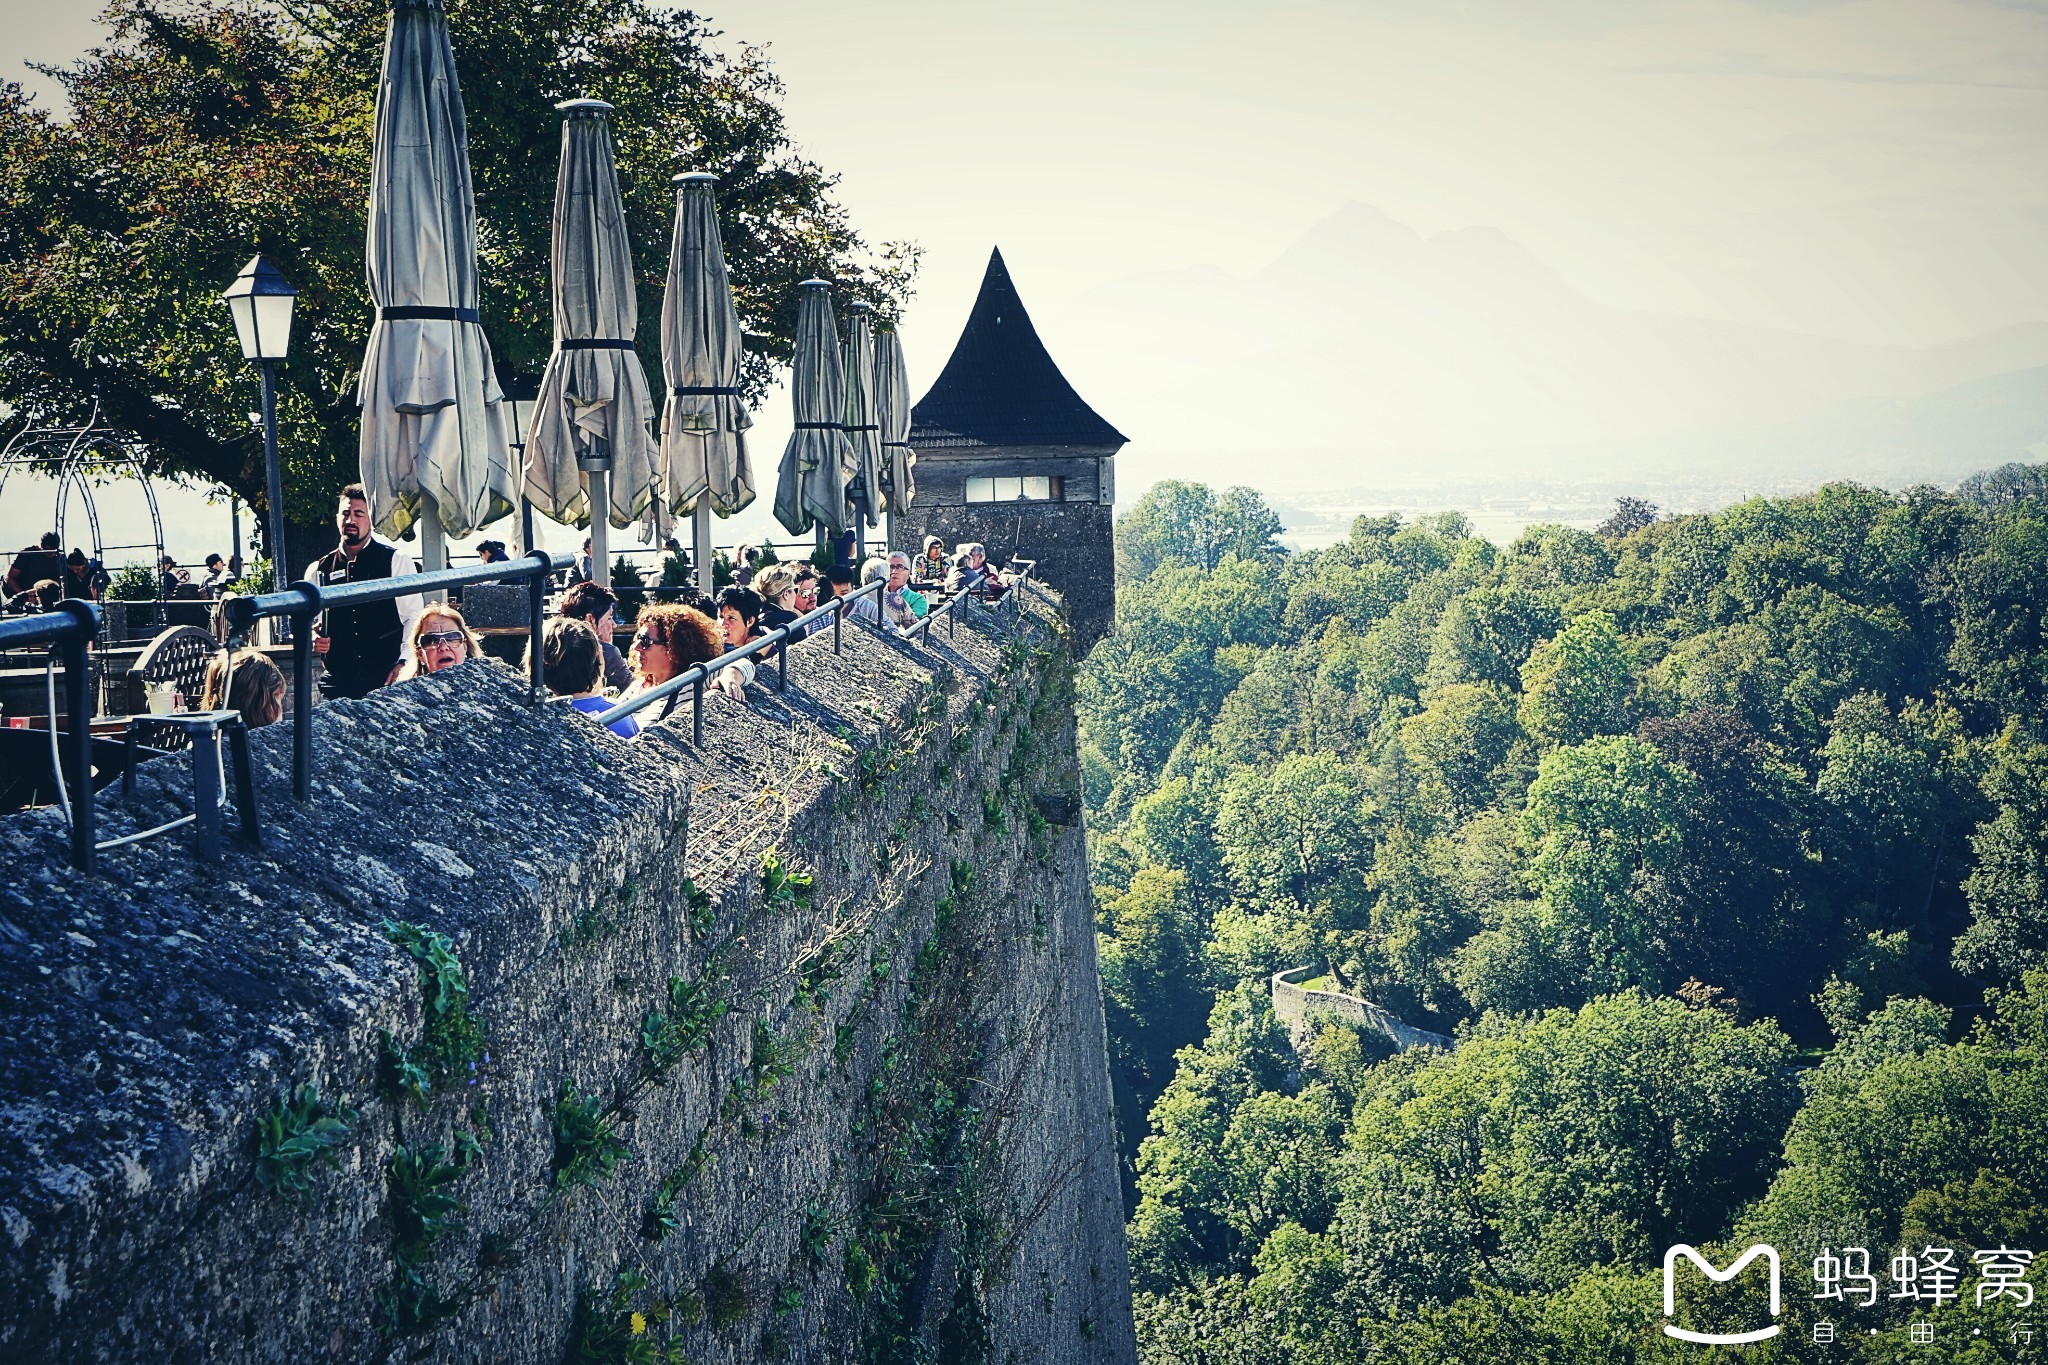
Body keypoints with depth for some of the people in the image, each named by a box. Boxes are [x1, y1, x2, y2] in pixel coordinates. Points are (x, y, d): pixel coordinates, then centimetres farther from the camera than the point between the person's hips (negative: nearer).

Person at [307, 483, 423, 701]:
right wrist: (311, 640, -1)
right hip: (337, 682, 3)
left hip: (387, 679, -3)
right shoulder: (317, 570, 13)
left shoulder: (396, 561, 4)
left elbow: (413, 618, -2)